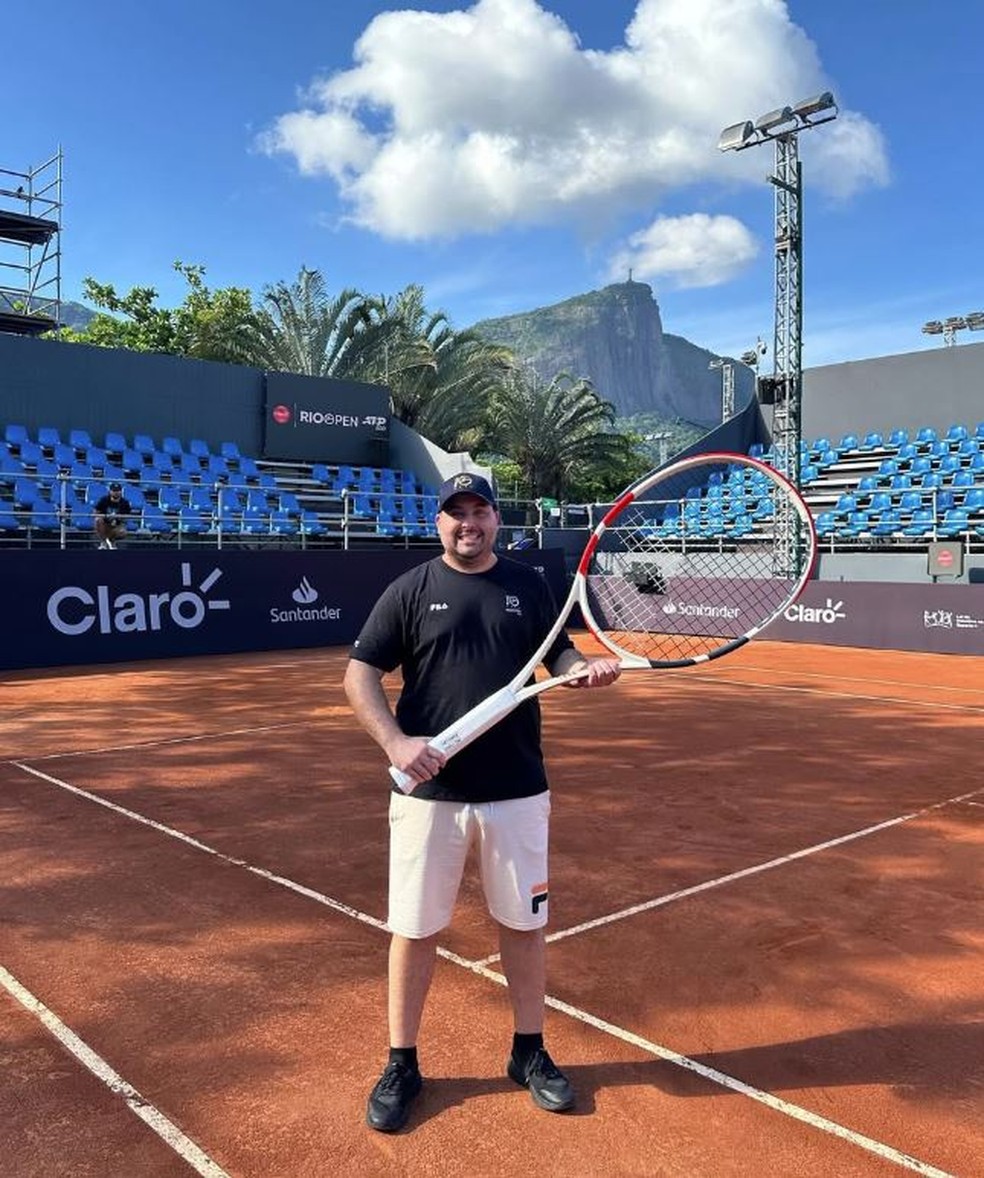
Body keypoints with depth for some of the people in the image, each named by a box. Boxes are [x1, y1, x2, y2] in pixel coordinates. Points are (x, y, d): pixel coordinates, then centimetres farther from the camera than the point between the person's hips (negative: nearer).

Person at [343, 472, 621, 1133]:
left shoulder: (530, 586, 5)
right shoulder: (411, 590, -1)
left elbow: (560, 657, 12)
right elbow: (360, 674, -3)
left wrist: (589, 670, -11)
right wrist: (395, 741, -17)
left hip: (518, 792, 2)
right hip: (430, 791, -1)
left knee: (524, 920, 12)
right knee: (416, 927, 8)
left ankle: (530, 1052, 33)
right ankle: (402, 1064, 26)